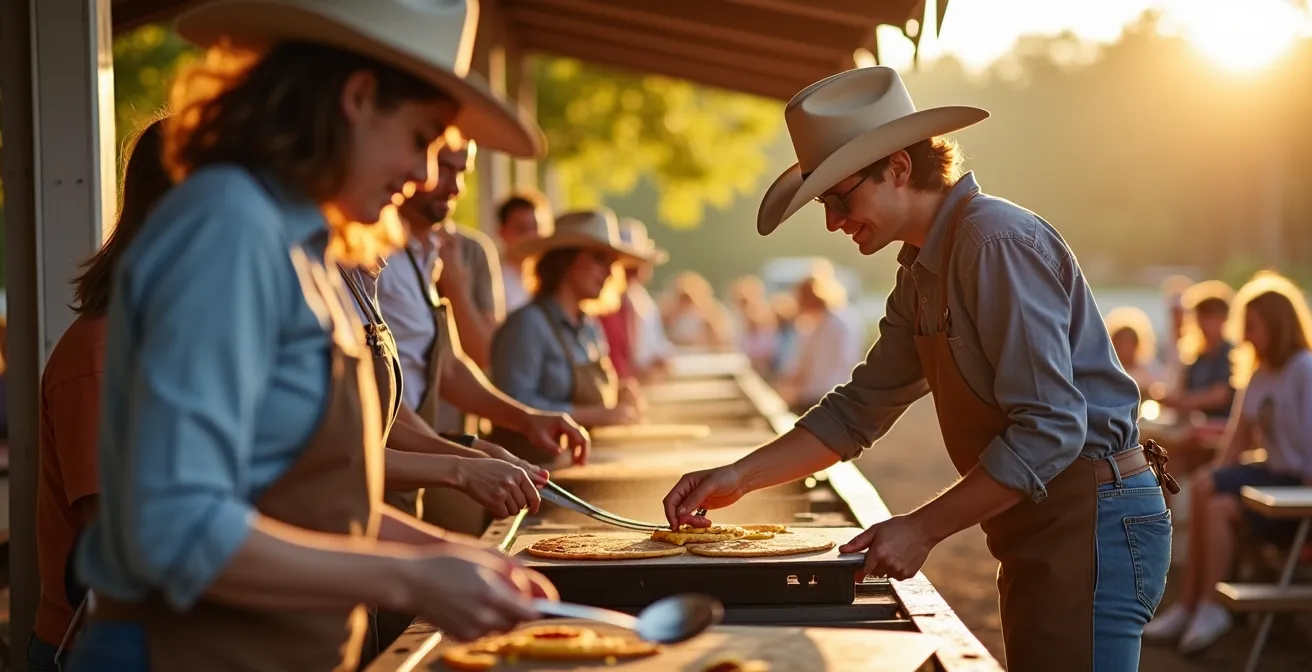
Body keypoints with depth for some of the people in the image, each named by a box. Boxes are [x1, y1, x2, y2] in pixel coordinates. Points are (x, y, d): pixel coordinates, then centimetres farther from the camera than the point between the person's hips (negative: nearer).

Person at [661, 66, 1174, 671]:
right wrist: (739, 478, 7)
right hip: (1041, 532, 10)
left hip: (1091, 524, -10)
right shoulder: (923, 271, 12)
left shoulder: (998, 242, -19)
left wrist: (921, 529, -20)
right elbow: (859, 411, 17)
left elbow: (1051, 429, -24)